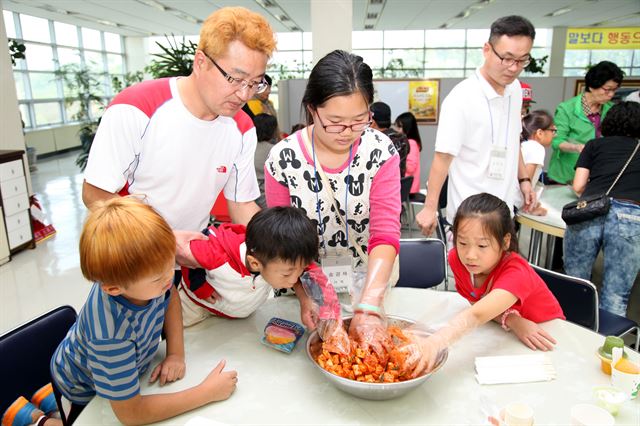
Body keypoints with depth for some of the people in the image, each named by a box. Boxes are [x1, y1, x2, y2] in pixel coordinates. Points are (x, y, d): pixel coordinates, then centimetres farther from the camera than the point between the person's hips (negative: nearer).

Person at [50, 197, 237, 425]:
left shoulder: (144, 272, -32)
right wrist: (208, 392, -31)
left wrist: (176, 353, -18)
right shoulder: (110, 332, -47)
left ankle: (50, 399, 44)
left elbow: (170, 296, -7)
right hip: (82, 392, -5)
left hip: (120, 371, 5)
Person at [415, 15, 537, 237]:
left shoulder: (515, 89, 4)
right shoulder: (462, 98, -19)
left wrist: (523, 179, 17)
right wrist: (430, 208, -19)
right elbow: (443, 157, -19)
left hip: (504, 208, 7)